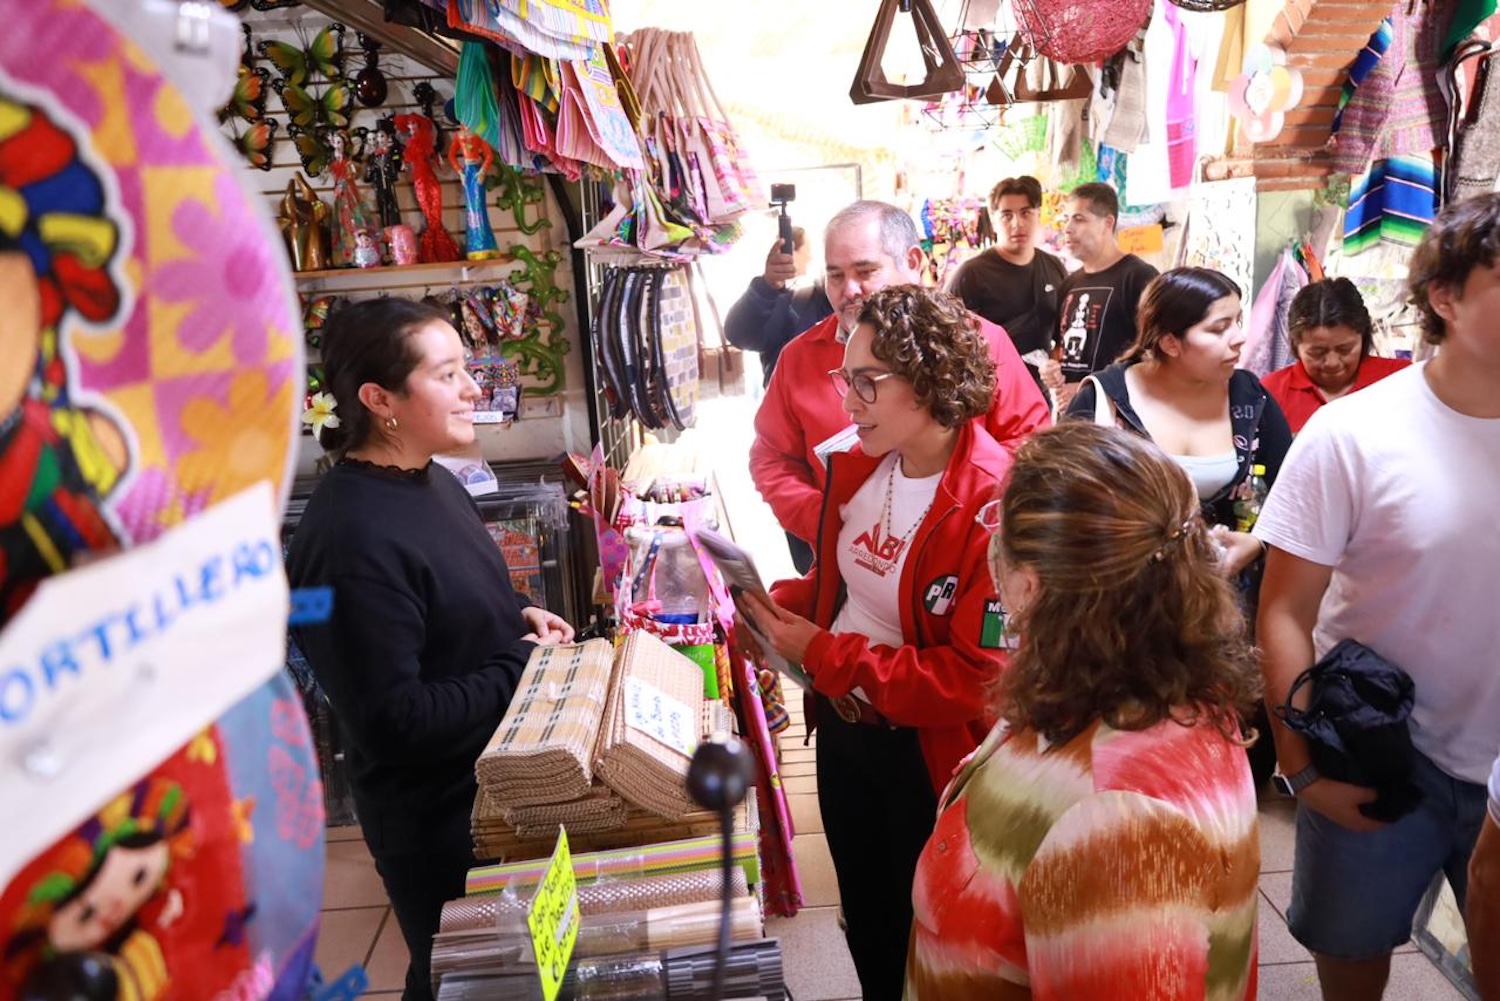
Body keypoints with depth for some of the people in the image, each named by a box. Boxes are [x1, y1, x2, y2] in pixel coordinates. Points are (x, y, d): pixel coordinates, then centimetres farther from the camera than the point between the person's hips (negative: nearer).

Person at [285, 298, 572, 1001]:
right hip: (436, 819, -8)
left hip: (496, 779, 9)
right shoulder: (350, 539, -30)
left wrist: (517, 615, -2)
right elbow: (394, 721, -29)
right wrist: (523, 665, -21)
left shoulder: (431, 481, 1)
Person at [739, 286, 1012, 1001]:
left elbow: (979, 677, -28)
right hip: (841, 728, 7)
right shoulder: (856, 466, -3)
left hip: (930, 753, -7)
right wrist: (785, 603, -8)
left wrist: (823, 654, -26)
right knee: (865, 915, 28)